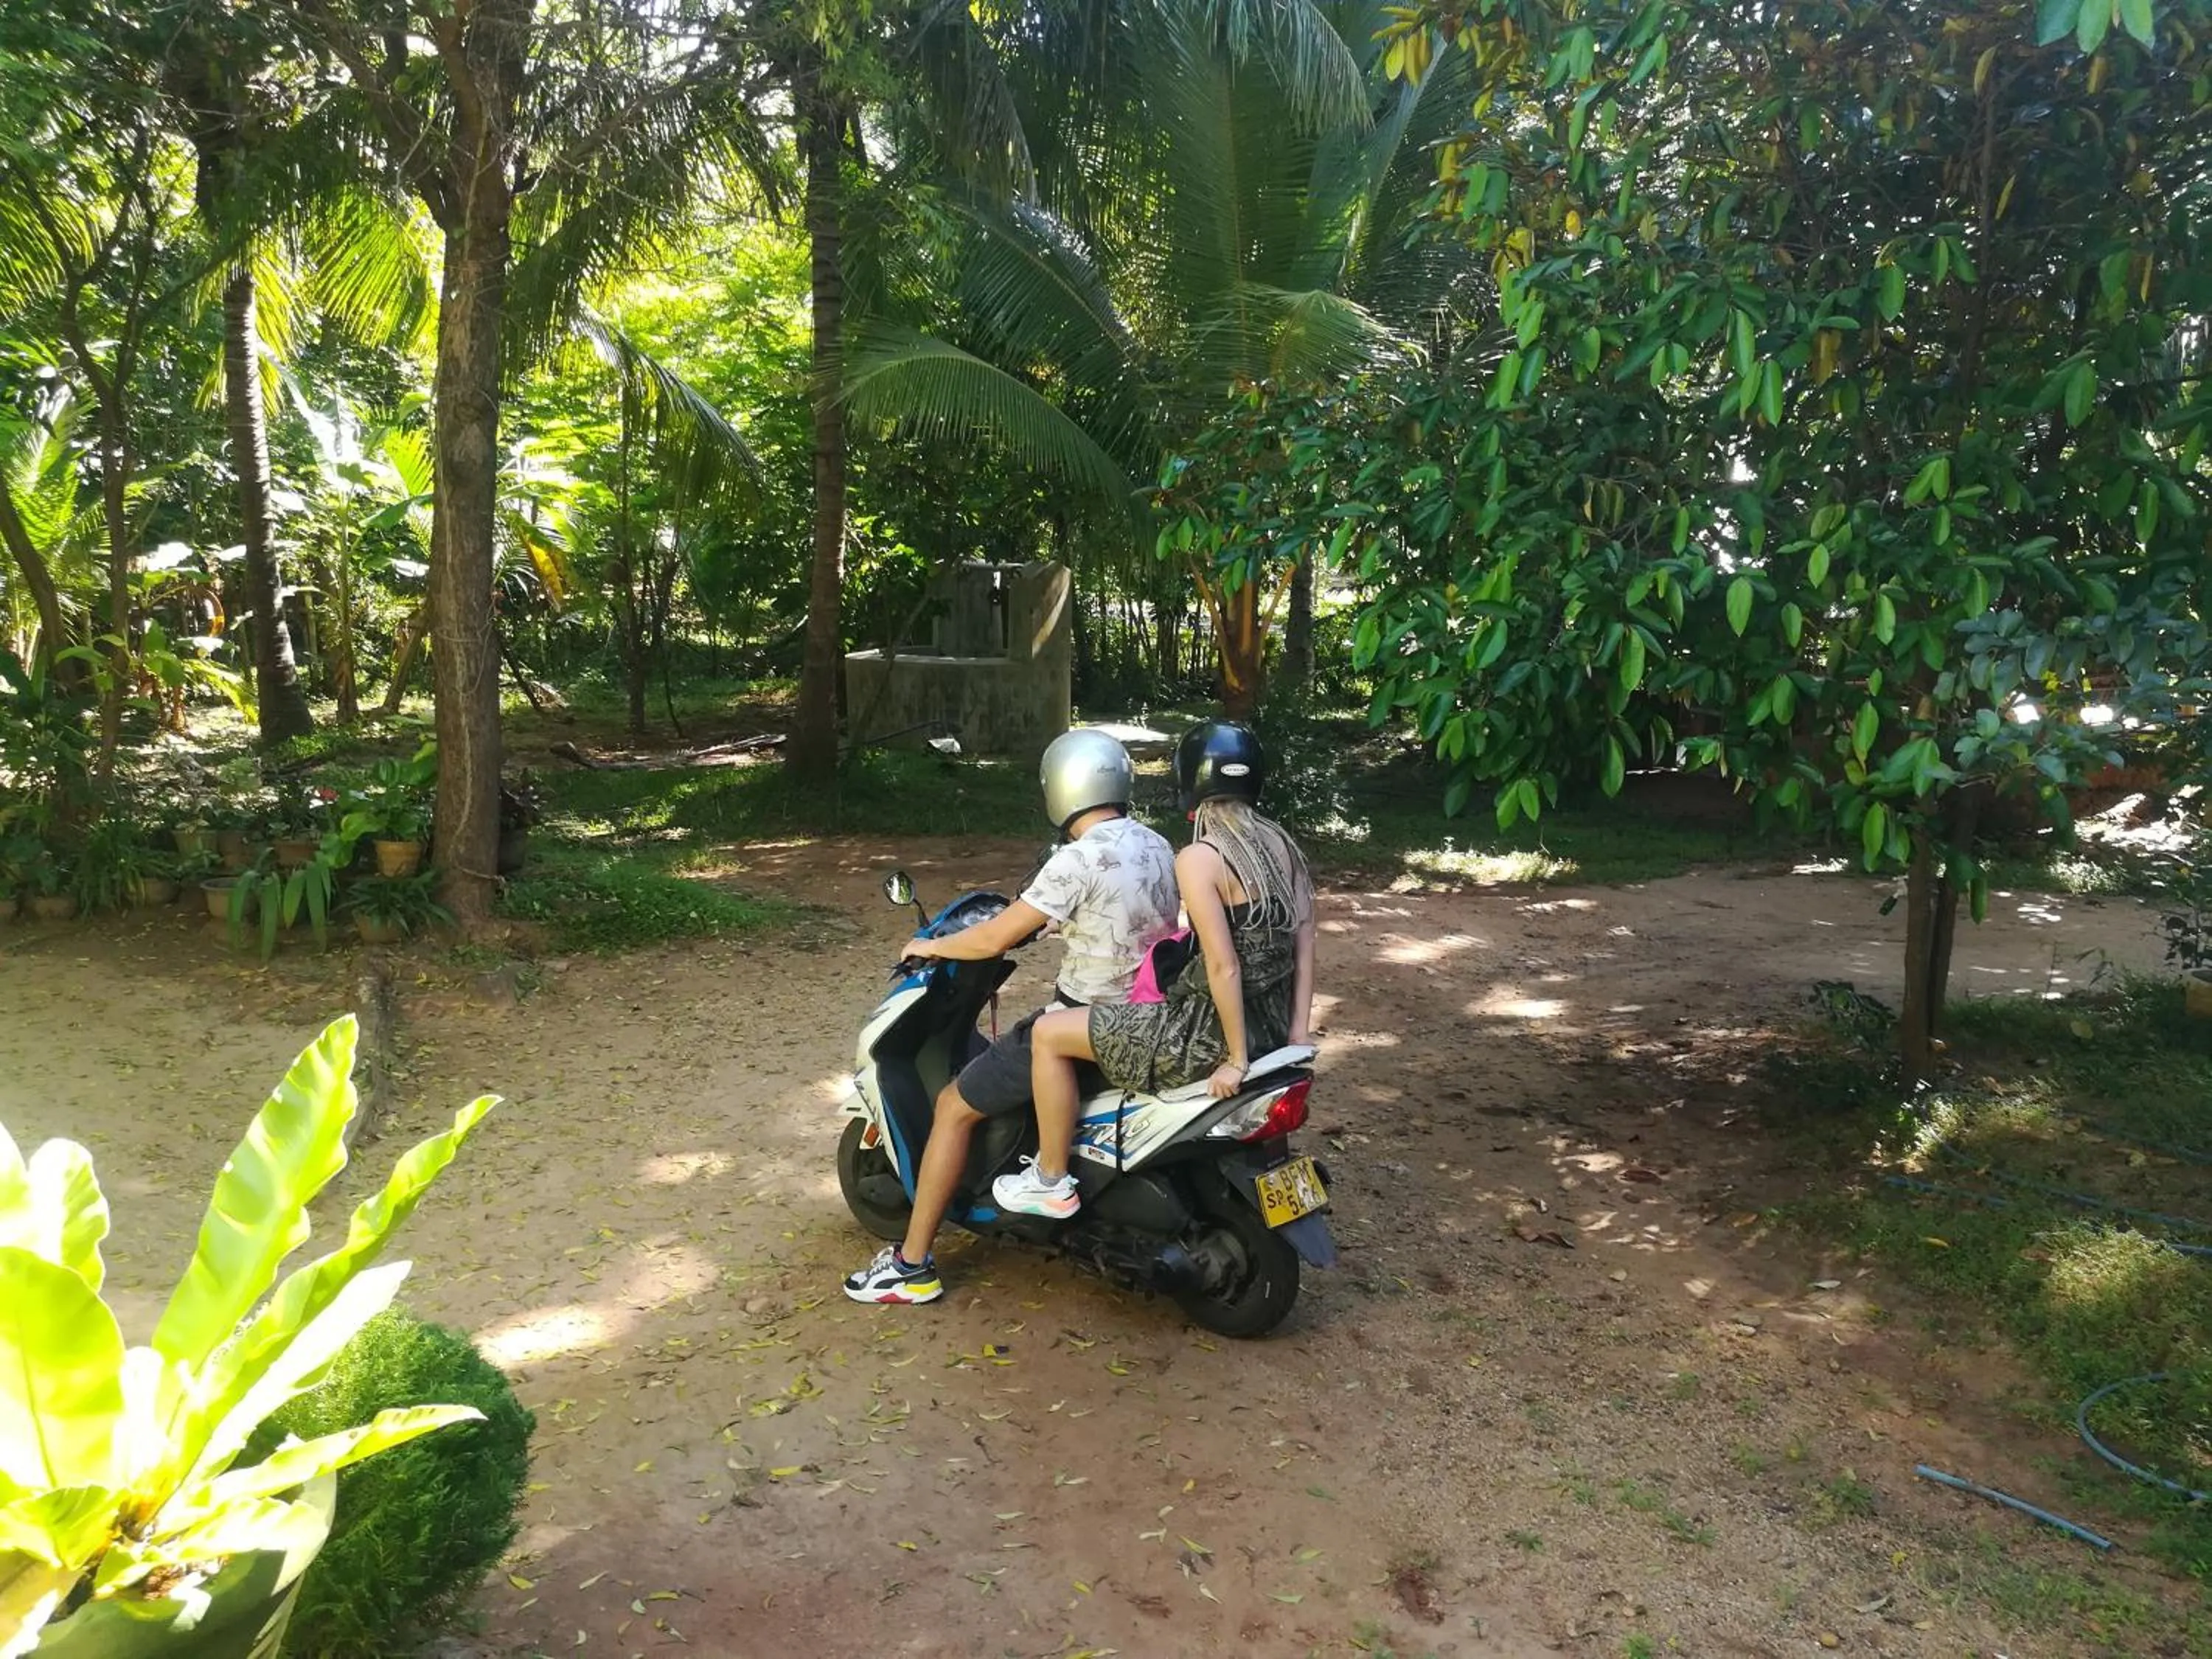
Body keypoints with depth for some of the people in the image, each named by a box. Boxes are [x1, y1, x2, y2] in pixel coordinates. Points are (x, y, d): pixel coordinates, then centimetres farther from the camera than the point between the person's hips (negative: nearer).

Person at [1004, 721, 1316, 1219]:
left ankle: (1051, 1182, 13)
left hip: (1214, 1032, -9)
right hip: (1271, 1026, 9)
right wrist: (1296, 1036, 5)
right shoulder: (1280, 843, 5)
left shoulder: (1199, 858, -19)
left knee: (1048, 1033, 2)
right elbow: (1304, 943, 4)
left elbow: (1224, 966, -23)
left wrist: (1236, 1060, -17)